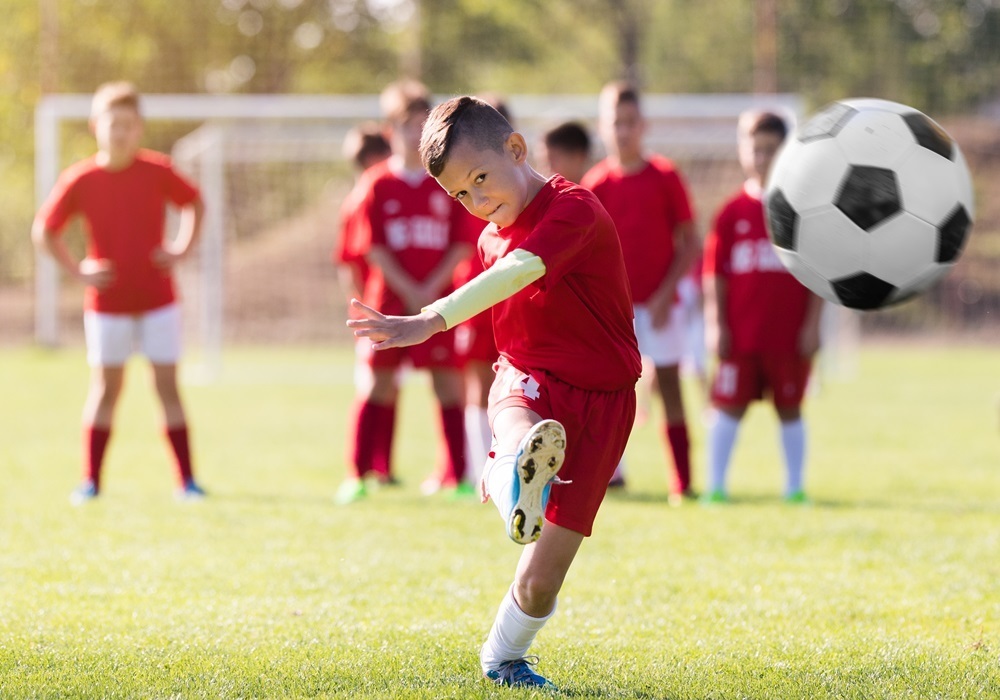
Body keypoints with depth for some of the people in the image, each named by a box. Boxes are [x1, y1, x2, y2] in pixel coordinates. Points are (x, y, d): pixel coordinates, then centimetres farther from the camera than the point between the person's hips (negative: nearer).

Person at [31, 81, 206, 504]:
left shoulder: (157, 172, -6)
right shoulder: (80, 180, -8)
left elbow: (194, 204, 12)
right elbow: (44, 232, 2)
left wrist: (181, 250, 0)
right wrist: (78, 271, -6)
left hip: (158, 299, 0)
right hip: (107, 303, 0)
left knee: (167, 386, 0)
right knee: (105, 388, 4)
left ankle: (186, 480, 3)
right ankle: (90, 481, 11)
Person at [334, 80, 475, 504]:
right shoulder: (378, 184, 2)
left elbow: (462, 244, 0)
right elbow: (374, 247, -2)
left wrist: (431, 289, -10)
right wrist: (407, 290, -11)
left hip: (437, 299, 0)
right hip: (390, 299, 0)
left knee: (447, 381, -1)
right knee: (380, 383, 0)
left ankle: (455, 474, 3)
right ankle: (359, 473, 2)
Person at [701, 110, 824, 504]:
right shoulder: (732, 213, 4)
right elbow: (715, 272, 4)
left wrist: (812, 324, -4)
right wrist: (716, 323, -3)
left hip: (789, 335, -1)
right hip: (740, 334, 1)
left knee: (790, 409, 7)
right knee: (728, 407, 1)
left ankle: (795, 487, 15)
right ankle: (716, 485, 6)